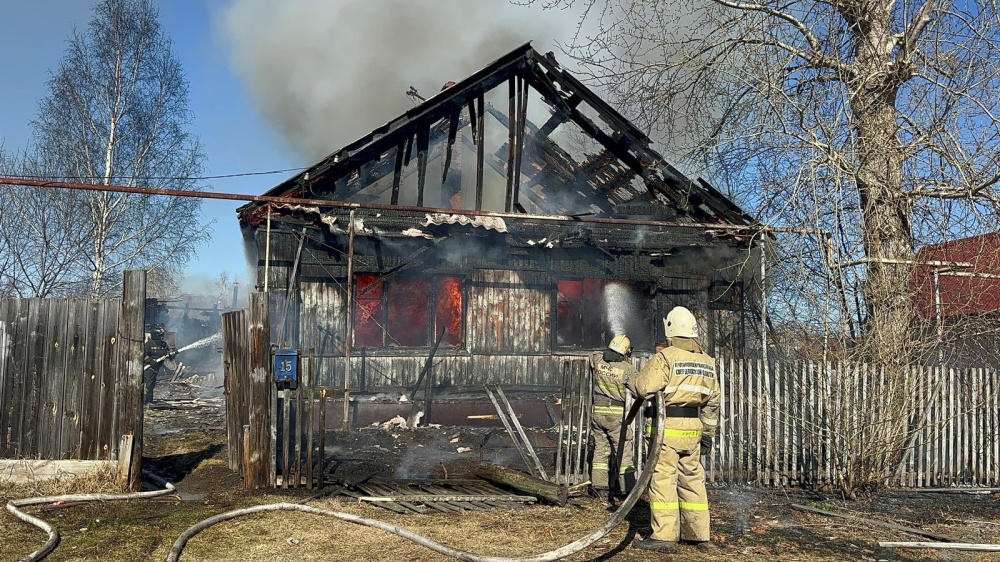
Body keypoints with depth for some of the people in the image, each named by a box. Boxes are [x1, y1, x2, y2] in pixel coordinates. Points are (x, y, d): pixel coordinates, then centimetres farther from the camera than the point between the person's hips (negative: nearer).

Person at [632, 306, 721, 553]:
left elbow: (644, 388, -18)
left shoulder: (667, 356, -10)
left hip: (668, 427, -6)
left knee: (663, 479, -4)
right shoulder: (707, 362, 11)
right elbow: (712, 401, 13)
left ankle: (665, 536, -6)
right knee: (692, 479, 14)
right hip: (693, 428, 7)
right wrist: (708, 434, 18)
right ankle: (699, 533, 19)